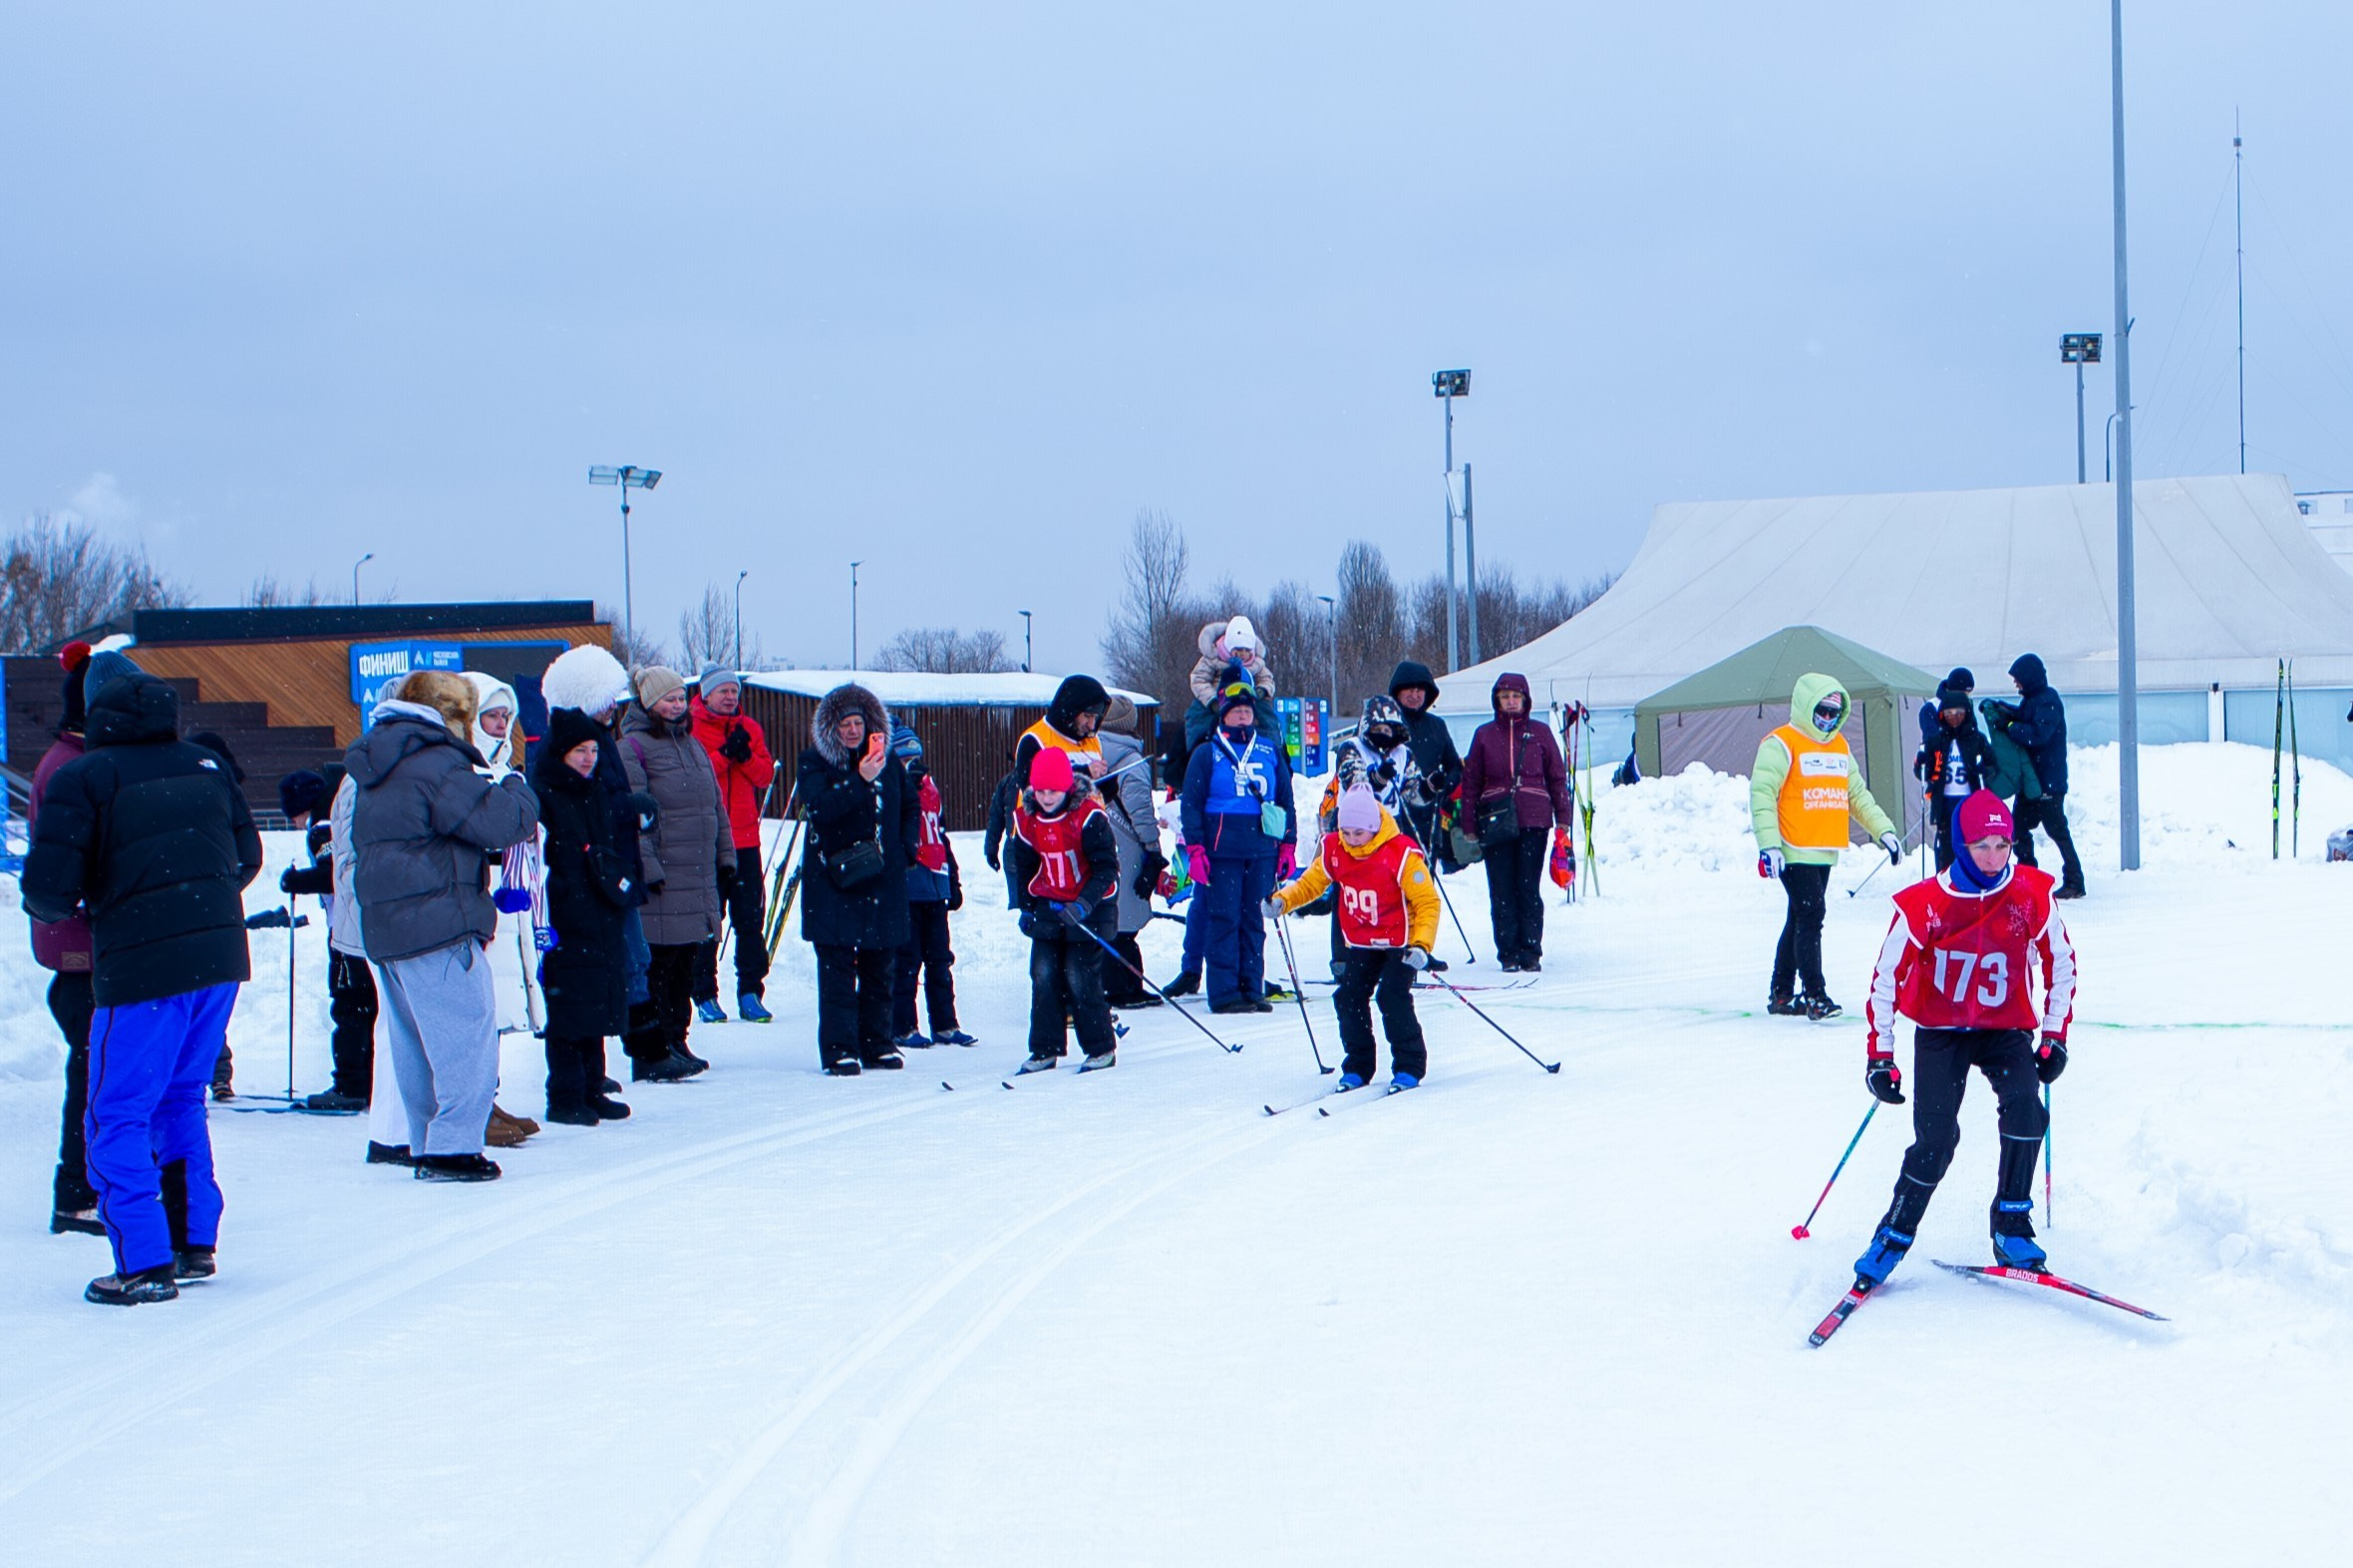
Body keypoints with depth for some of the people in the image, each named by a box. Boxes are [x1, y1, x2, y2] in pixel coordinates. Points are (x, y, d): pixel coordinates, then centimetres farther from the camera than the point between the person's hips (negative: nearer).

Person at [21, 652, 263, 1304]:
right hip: (219, 960, 6)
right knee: (180, 1101, 21)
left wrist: (63, 908, 12)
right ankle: (195, 1243, 24)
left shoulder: (80, 779, -6)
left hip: (140, 969, -6)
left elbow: (49, 893, -10)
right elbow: (248, 857, 16)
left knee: (118, 1118, 4)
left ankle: (146, 1264, -1)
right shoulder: (206, 764, 9)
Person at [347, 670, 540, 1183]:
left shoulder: (376, 769, 16)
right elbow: (500, 822, -21)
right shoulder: (437, 765, -14)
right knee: (468, 1034, -5)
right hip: (438, 928, -9)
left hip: (384, 929, 9)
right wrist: (518, 791, 3)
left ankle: (425, 1143, 20)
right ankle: (453, 1145, -8)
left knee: (414, 1043, 15)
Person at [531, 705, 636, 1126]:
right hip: (565, 926, -7)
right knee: (568, 1011, -5)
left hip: (602, 921, 7)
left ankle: (592, 1089, 19)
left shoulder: (598, 796, 16)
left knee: (599, 1005, 10)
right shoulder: (542, 796, -8)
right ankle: (565, 1097, 1)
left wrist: (620, 884, 10)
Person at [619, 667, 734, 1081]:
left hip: (698, 877, 8)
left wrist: (725, 857, 18)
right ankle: (648, 1053, -5)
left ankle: (674, 1041, 20)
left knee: (683, 964, 12)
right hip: (659, 880, -8)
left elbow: (715, 806, 23)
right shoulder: (633, 748, -7)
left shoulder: (692, 744, 18)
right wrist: (647, 868, -19)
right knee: (654, 965, -7)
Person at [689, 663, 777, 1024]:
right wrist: (724, 754, -20)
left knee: (751, 918, 3)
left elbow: (765, 775, 4)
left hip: (744, 839, 4)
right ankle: (705, 995, 8)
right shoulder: (691, 728, -2)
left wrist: (746, 755, -12)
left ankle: (750, 993, 7)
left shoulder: (750, 728, 11)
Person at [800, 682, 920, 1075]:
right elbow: (818, 809, -20)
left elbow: (911, 806, 23)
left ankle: (876, 1044, 17)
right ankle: (840, 1050, -5)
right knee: (837, 969, -6)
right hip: (834, 883, -4)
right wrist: (860, 781, -28)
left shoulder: (888, 761, 10)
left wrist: (907, 845, 8)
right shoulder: (814, 763, -3)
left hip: (884, 883, 4)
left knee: (879, 969, 9)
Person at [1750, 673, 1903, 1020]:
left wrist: (1884, 831, 16)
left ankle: (1782, 994, 20)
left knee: (1800, 920, 12)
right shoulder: (1782, 744, -6)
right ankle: (1815, 995, -10)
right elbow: (1762, 793, -13)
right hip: (1794, 852, -8)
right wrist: (1768, 844, -23)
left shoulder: (1839, 747, 18)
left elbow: (1857, 795, 25)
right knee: (1810, 916, -12)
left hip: (1824, 854, 8)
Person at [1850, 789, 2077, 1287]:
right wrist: (1879, 1055, -7)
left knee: (2025, 1113, -24)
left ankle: (2012, 1230, -9)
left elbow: (2061, 962, 5)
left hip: (2007, 1028, 2)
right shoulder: (1924, 904, -15)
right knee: (1936, 1139, -15)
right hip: (1940, 1031, -2)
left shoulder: (2032, 895, -9)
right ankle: (1893, 1237, 5)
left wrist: (2054, 1037, 2)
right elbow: (1887, 976, -6)